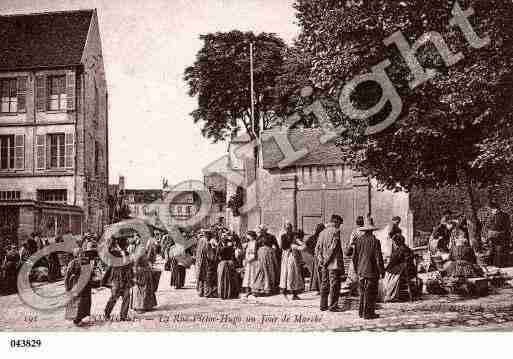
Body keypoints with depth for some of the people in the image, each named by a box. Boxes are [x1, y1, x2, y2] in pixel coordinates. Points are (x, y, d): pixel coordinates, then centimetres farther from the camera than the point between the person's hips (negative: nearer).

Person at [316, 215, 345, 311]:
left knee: (324, 284, 11)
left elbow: (317, 249, 10)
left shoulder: (322, 233, 12)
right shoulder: (335, 232, -10)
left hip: (324, 264, 7)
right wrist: (327, 261, -13)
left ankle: (323, 305, 15)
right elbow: (333, 247, -17)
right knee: (334, 284, -1)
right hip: (334, 263, -7)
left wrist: (321, 260, 5)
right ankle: (332, 305, 0)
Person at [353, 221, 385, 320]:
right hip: (371, 271, -5)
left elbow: (354, 257, 8)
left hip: (361, 271, 5)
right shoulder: (375, 241, -11)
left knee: (363, 292, 15)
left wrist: (357, 269, 19)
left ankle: (361, 312, 20)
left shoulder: (358, 240, 3)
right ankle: (368, 313, 5)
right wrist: (382, 271, -1)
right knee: (371, 293, 2)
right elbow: (378, 258, -11)